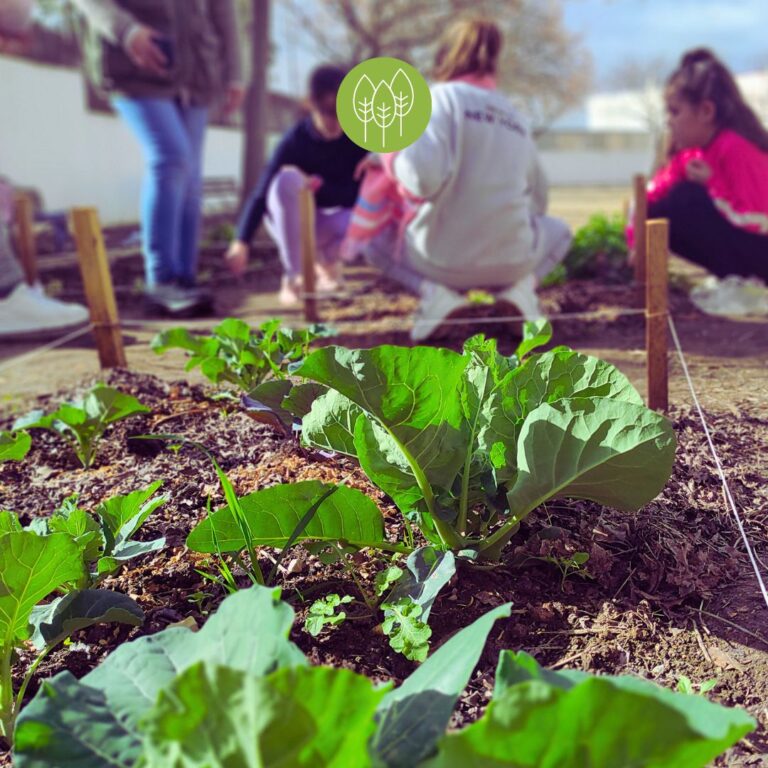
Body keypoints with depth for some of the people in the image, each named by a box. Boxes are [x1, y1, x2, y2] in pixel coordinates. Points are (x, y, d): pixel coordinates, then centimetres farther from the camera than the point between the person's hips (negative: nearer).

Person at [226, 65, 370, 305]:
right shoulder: (295, 140, -18)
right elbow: (261, 192, -22)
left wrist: (317, 185, -28)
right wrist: (241, 241, -32)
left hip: (330, 222, 2)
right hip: (290, 222, -1)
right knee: (288, 178, -33)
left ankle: (327, 261, 4)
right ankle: (294, 276, -24)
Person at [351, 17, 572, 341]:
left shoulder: (442, 97, -5)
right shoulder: (516, 118, 11)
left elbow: (424, 177, -21)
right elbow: (537, 201, 16)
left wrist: (391, 157, -1)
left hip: (442, 260, -4)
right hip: (513, 259, 4)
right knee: (558, 231, 36)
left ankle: (432, 290, -3)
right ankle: (519, 284, 4)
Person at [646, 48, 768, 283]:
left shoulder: (736, 148, -23)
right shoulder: (692, 148, 2)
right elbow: (654, 192, -2)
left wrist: (710, 184, -22)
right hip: (736, 234, 9)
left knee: (686, 198, -25)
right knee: (655, 213, 0)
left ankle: (740, 281, -11)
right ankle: (731, 272, 4)